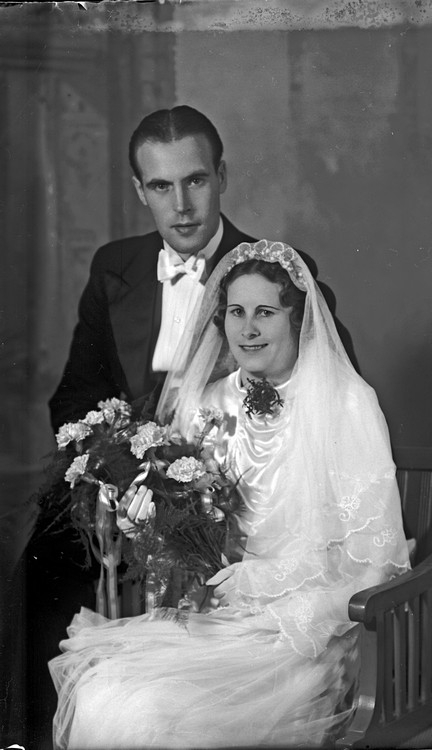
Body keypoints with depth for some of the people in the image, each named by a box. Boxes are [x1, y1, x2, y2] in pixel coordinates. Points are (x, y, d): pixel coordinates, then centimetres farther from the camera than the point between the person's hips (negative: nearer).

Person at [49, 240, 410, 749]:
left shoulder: (346, 405, -4)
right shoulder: (207, 403, 11)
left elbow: (371, 549, -7)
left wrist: (259, 576, -14)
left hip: (305, 627, -4)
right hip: (216, 609, 4)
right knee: (98, 698, -21)